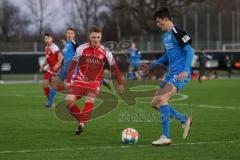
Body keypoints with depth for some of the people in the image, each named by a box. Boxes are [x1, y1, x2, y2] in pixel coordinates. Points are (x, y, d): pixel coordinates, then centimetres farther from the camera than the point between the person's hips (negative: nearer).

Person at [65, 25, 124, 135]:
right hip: (80, 80, 1)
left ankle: (82, 124, -18)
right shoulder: (81, 49, -5)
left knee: (89, 101, -27)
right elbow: (73, 65, 4)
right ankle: (81, 120, 5)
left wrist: (120, 83, 9)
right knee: (69, 100, -17)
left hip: (94, 82, -1)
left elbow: (114, 67, 7)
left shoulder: (105, 52, -3)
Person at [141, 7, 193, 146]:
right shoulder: (166, 35, 17)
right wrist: (151, 66, 29)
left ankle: (166, 137, -20)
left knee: (161, 99, -23)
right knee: (155, 103, 8)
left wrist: (185, 70, -27)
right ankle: (185, 120, 19)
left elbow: (189, 51, -17)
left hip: (180, 75, -10)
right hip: (171, 74, 10)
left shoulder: (177, 32, -11)